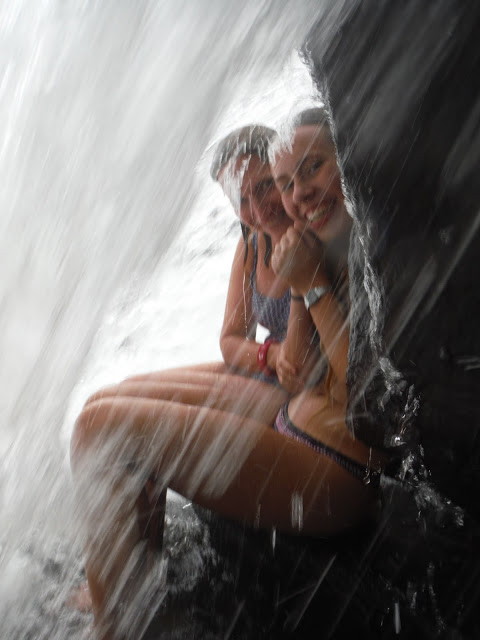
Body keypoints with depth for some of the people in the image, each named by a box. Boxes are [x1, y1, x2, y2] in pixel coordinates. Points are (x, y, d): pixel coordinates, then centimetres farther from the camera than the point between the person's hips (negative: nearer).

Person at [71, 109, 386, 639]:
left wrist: (314, 287, -17)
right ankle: (127, 588, 21)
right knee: (109, 402, 14)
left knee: (103, 423, -15)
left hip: (332, 480, -9)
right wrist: (299, 286, -5)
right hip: (291, 422, 10)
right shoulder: (334, 254, 10)